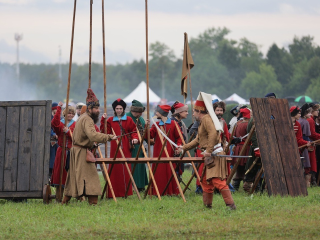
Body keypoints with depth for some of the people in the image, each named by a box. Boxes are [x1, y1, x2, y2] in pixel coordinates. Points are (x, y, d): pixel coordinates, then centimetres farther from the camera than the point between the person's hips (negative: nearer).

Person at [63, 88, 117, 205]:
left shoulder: (83, 117, 14)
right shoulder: (87, 120, -19)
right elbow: (93, 135, -36)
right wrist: (109, 137, -37)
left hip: (76, 150, 10)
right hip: (82, 152, -10)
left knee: (74, 177, 16)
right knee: (90, 176, -13)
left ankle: (65, 200, 22)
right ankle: (93, 201, -20)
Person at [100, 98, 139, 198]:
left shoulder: (128, 120, 9)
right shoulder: (110, 120, 10)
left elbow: (134, 131, 10)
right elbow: (105, 132, 2)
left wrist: (135, 138, -9)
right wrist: (103, 120, -5)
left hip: (126, 148, 0)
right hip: (115, 148, 0)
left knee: (126, 169, -3)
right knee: (115, 169, -4)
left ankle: (126, 192, 2)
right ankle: (114, 192, -1)